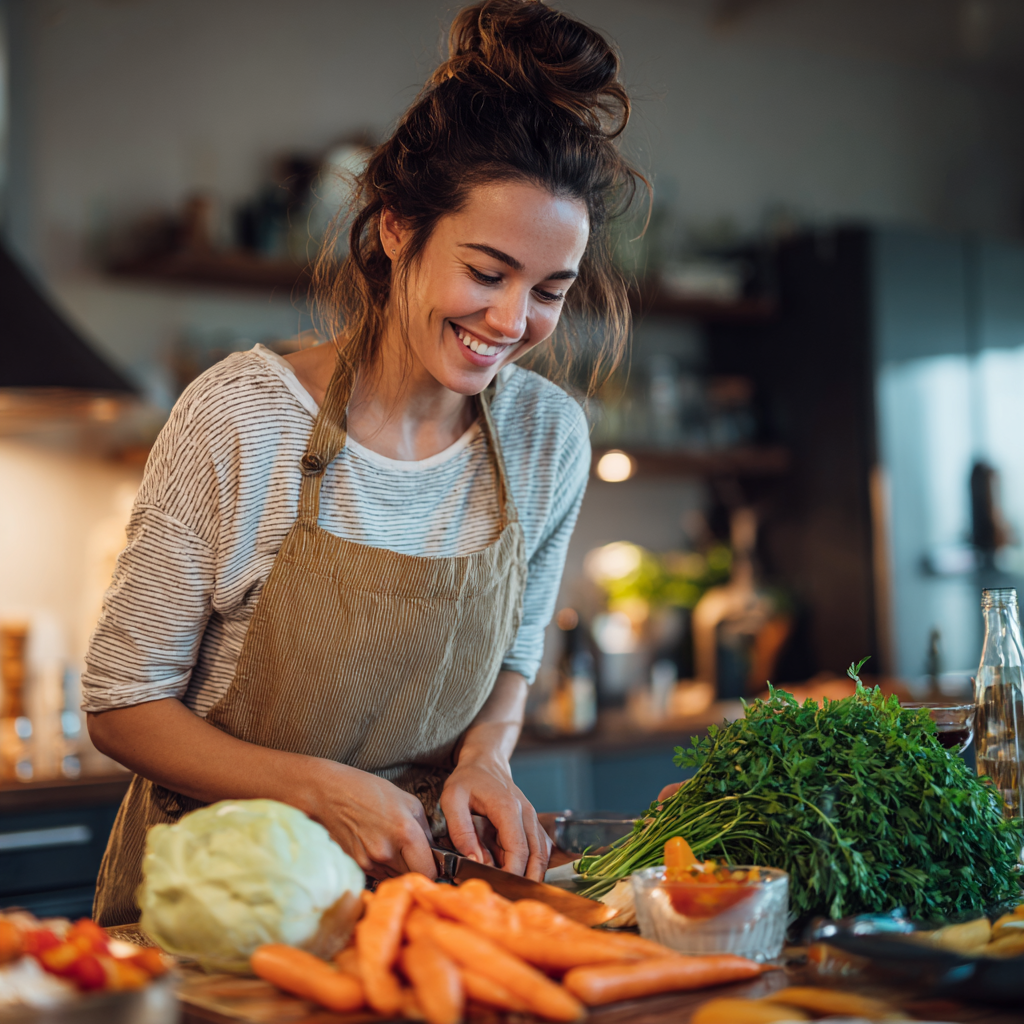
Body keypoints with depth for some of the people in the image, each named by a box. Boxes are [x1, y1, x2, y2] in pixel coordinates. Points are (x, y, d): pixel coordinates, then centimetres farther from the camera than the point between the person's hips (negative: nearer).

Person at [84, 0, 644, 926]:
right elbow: (122, 703, -8)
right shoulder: (239, 416, -15)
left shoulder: (550, 435, -2)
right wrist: (322, 789, -20)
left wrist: (486, 753, -7)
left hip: (419, 884, 4)